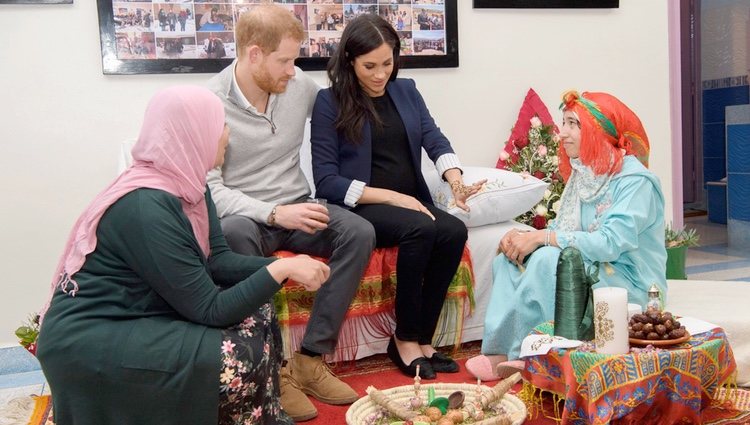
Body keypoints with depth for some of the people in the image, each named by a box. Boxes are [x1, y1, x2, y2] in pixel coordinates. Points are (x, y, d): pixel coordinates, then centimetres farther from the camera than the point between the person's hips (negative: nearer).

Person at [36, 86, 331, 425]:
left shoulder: (187, 184, 1)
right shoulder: (148, 207, -27)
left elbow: (217, 261, 2)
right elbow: (209, 310, -23)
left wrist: (281, 265, -9)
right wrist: (281, 270, -20)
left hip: (142, 314, 9)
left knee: (256, 314, 0)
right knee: (245, 357, -19)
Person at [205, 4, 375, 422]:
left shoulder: (300, 84, 1)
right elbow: (209, 188, -16)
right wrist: (273, 213, -29)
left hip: (296, 207, 5)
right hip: (244, 215, -4)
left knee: (359, 232, -23)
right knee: (235, 236, -39)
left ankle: (311, 360, -18)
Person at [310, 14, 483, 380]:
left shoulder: (406, 91, 12)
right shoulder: (329, 102, -4)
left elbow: (434, 138, -2)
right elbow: (326, 181, -11)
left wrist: (455, 179, -24)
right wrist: (391, 197, -18)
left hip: (412, 201, 5)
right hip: (359, 208, -5)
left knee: (454, 231, -25)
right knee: (420, 229, -32)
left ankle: (421, 338, -11)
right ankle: (405, 339, -15)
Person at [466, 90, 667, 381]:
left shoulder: (636, 181, -16)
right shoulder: (583, 174, 10)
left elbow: (610, 243, -27)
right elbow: (562, 230, 9)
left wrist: (541, 237, -26)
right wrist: (523, 237, -11)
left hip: (630, 285, -8)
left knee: (548, 259, -30)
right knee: (508, 259, -8)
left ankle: (521, 355, -17)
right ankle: (499, 352, -16)